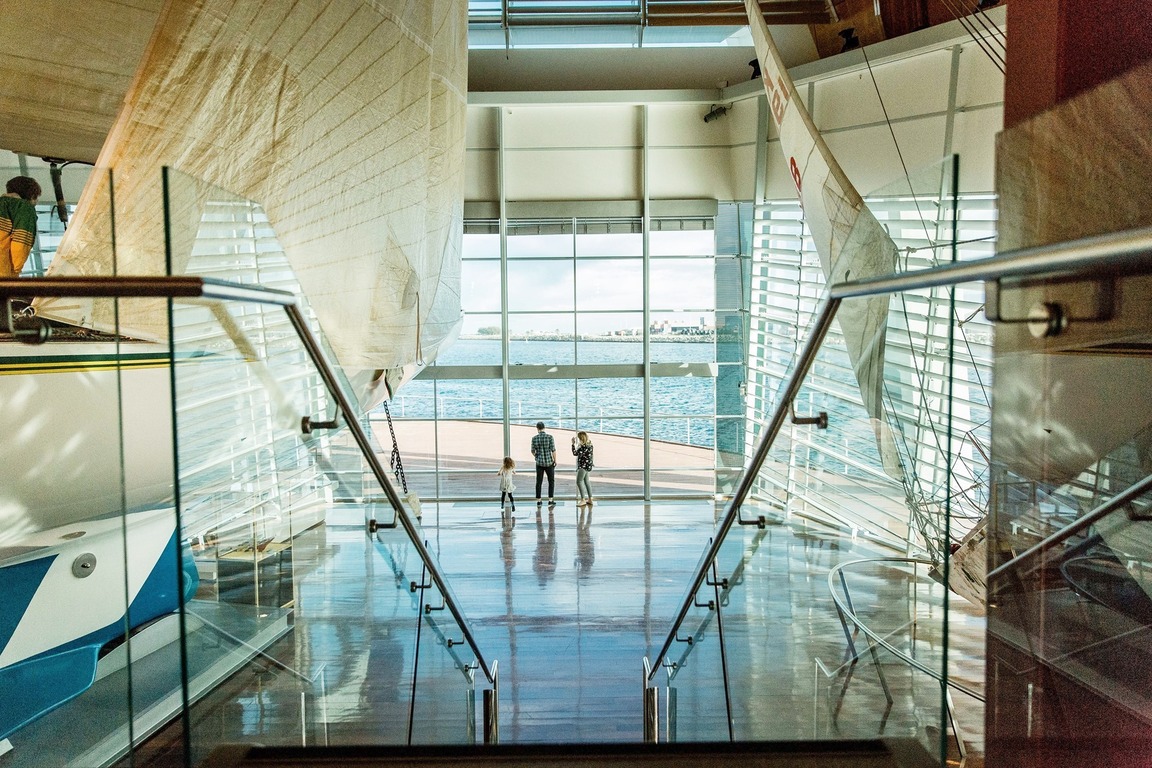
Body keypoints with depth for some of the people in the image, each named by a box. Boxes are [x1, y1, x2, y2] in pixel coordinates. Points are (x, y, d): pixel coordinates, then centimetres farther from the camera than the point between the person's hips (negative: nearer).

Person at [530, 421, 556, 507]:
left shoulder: (534, 438, -5)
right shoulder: (549, 437, -11)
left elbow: (533, 451, 2)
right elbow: (553, 450, -11)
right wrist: (555, 460, 3)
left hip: (539, 462, 2)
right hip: (549, 462, -2)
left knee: (539, 482, 11)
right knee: (551, 481, 12)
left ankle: (538, 501, 14)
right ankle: (550, 500, 8)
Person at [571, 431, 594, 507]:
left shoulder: (584, 446, -19)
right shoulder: (589, 444, 10)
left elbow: (575, 453, -22)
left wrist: (573, 444, -16)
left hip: (583, 466, -10)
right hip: (587, 466, 10)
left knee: (579, 481, -9)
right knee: (586, 482, 15)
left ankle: (583, 500, -12)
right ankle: (590, 499, 19)